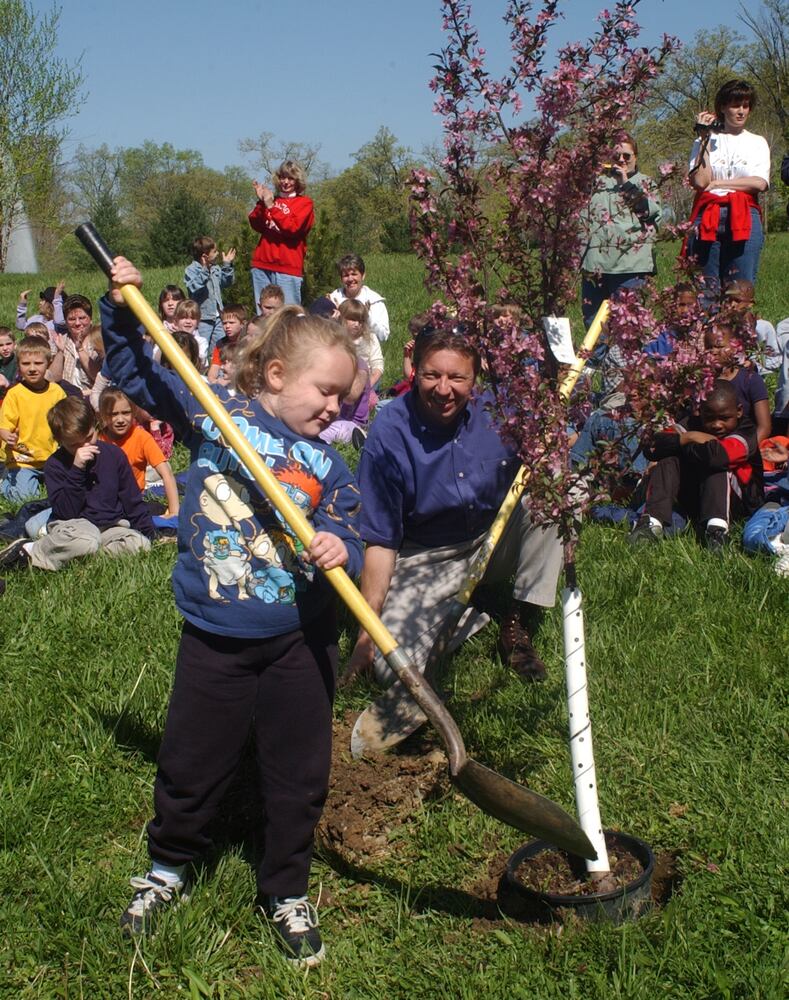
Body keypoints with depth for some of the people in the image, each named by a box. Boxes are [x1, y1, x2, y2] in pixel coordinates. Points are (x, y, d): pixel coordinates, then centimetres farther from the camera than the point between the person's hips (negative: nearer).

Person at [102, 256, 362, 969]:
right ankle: (170, 867, 43)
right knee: (191, 766, 15)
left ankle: (286, 893, 35)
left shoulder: (328, 467, 0)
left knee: (299, 776, 11)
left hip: (300, 642, 1)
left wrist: (337, 550, -31)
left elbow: (342, 538, -8)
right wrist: (122, 309, -7)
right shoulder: (212, 411, -2)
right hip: (214, 640, -1)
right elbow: (134, 372, 7)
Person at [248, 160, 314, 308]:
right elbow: (257, 226, 8)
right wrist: (261, 202, -4)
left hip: (288, 269, -5)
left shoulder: (305, 203, 4)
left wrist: (271, 207, -13)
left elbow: (292, 228, -11)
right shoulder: (272, 199, 18)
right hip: (262, 266, 5)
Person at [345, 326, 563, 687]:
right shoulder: (389, 432, -18)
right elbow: (380, 541, -14)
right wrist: (368, 633, -15)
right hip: (425, 560, -3)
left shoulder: (496, 409, -11)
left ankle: (519, 624, -11)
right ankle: (478, 604, 5)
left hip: (495, 542, 3)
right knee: (393, 668, -23)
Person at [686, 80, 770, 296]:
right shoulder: (705, 140, 12)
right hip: (708, 219, -1)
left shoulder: (757, 142, 16)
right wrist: (705, 139, -1)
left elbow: (760, 183, 0)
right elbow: (699, 181, -4)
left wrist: (716, 183, -1)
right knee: (705, 291, -6)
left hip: (745, 220, 1)